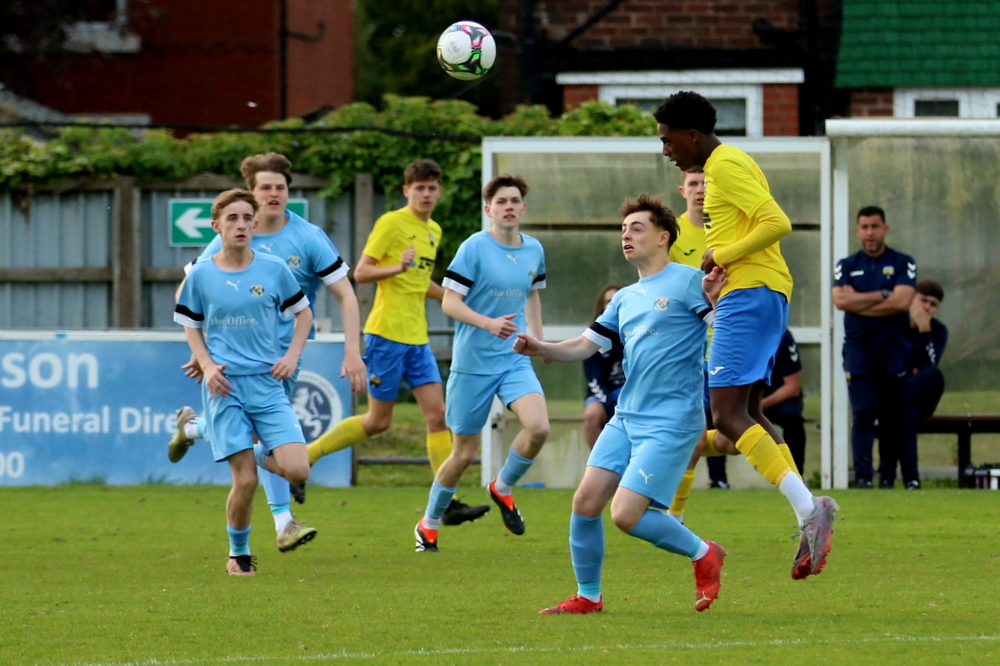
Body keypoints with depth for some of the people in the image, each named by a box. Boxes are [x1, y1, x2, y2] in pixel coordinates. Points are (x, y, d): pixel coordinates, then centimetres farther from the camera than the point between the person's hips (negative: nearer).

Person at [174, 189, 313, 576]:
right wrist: (207, 366, -4)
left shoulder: (274, 269, 2)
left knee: (297, 470, -14)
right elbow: (191, 327, 13)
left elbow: (303, 313, 15)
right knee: (245, 481, -8)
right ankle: (238, 554, 15)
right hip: (225, 386, -1)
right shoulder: (201, 275, 1)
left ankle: (260, 455, 21)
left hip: (268, 384, 1)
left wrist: (292, 355, 0)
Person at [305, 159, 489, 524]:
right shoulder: (391, 223, -8)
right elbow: (361, 272, -11)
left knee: (437, 414, -3)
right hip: (386, 332, -7)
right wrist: (396, 268, -27)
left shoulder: (434, 231, 16)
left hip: (417, 337, 7)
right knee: (378, 420, -2)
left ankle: (449, 503, -4)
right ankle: (305, 456, 14)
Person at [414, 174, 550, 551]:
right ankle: (429, 523, 25)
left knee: (538, 427, -21)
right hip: (473, 362, -4)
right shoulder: (474, 248, -11)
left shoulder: (533, 250, 5)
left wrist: (537, 338, 19)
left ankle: (503, 488, 7)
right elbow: (450, 303, -14)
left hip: (515, 361, 4)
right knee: (465, 453, 2)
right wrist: (489, 323, -28)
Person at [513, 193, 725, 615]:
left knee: (626, 515, -15)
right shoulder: (625, 299, 17)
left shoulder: (687, 282, -6)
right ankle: (588, 596, 13)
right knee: (585, 503, -2)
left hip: (671, 423, -7)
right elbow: (584, 345, 17)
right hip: (625, 418, 7)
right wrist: (540, 348, 0)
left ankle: (703, 554, 8)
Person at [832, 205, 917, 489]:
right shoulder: (847, 266, 11)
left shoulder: (903, 263, 5)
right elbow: (840, 300, -7)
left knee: (893, 418, 2)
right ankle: (862, 477, -15)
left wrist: (858, 302, -7)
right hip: (858, 349, 0)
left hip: (895, 351, 0)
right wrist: (882, 295, -8)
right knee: (863, 415, -10)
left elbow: (902, 301, -11)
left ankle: (887, 477, 8)